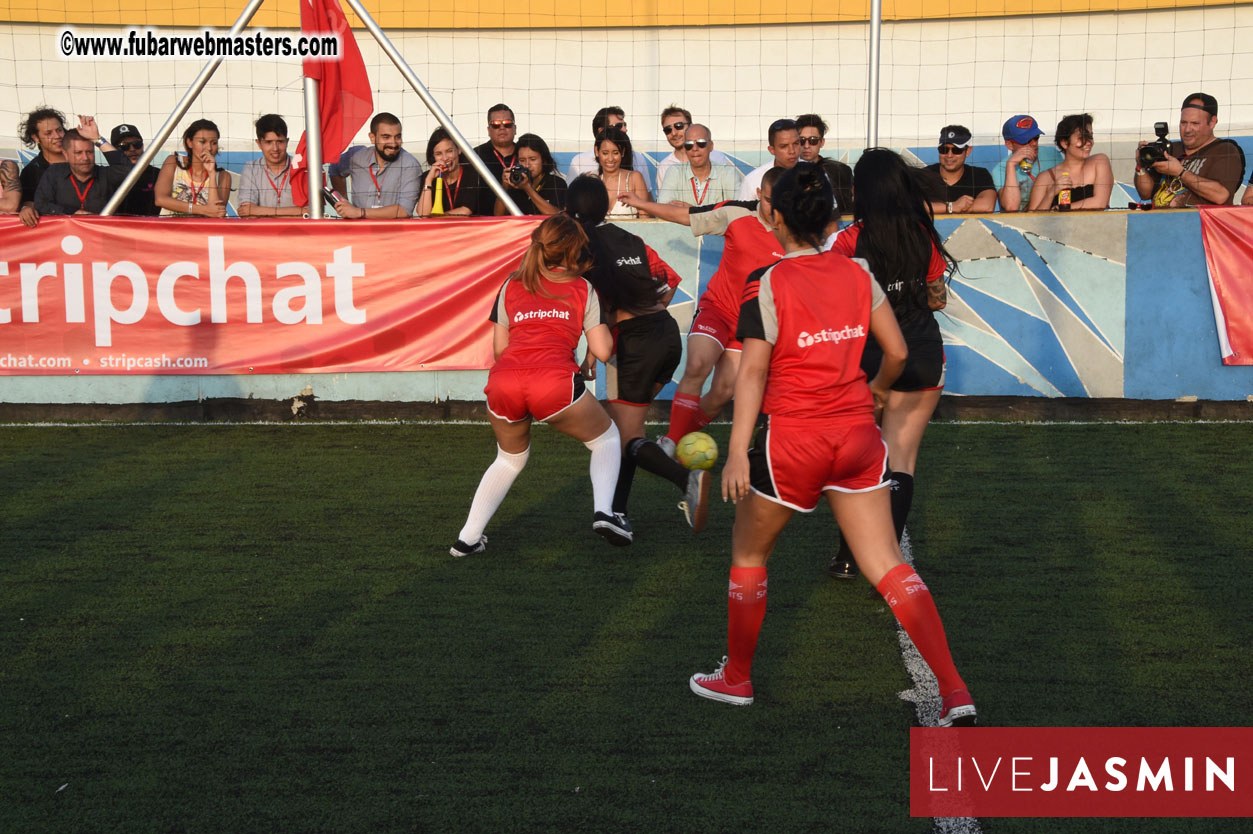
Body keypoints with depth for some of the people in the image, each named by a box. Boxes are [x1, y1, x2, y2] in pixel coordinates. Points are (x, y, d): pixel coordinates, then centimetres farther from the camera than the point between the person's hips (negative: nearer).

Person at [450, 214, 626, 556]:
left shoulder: (511, 287, 24)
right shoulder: (582, 288, 17)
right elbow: (602, 350, 12)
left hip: (502, 381, 4)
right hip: (554, 380, -3)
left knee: (511, 456, 29)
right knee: (605, 437, 22)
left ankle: (467, 538, 23)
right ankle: (604, 512, 1)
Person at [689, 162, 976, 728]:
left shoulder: (767, 285, -9)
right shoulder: (857, 275, 4)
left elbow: (753, 372, -14)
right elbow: (897, 351, 8)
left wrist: (737, 452, -15)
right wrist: (877, 389, 29)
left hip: (792, 438, -4)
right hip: (857, 437, 4)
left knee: (748, 554, 18)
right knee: (889, 568, 4)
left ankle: (736, 678, 30)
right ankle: (955, 694, -6)